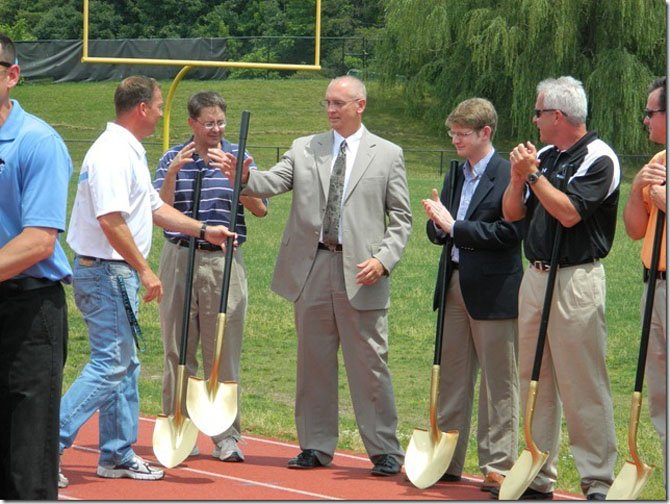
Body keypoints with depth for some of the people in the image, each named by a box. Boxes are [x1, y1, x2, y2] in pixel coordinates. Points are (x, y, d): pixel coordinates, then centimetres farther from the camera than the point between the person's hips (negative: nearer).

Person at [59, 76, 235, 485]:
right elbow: (111, 221, -24)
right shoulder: (113, 153, -17)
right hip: (107, 272, -11)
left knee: (124, 366, 14)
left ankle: (119, 456, 19)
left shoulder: (130, 152, 17)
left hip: (118, 275, 11)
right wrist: (144, 269, -21)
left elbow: (155, 207, 25)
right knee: (110, 366, -11)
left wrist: (204, 230, 21)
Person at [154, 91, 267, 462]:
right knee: (177, 350, 5)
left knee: (224, 351, -1)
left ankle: (226, 437, 2)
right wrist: (172, 174, -14)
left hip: (225, 262, -1)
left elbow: (260, 209, 0)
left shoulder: (237, 157, 5)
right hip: (180, 259, 1)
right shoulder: (173, 159, 6)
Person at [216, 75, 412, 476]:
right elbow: (272, 183, -3)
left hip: (360, 273, -3)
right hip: (311, 269, 3)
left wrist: (383, 259, -10)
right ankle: (317, 447, 17)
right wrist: (243, 177, -24)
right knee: (314, 362, 9)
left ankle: (385, 451, 6)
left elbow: (401, 218, 4)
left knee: (370, 363, -1)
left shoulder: (387, 155, 5)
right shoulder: (304, 149, 11)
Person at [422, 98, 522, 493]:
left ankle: (499, 465, 4)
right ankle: (447, 460, 18)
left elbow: (510, 232, -19)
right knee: (451, 378, 11)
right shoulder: (455, 176, 14)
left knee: (499, 384, 0)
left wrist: (455, 227, -18)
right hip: (455, 285, 8)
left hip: (493, 292, -7)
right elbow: (439, 233, 18)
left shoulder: (510, 176, -10)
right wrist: (438, 225, -6)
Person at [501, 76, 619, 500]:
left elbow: (569, 212, -20)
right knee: (535, 382, 11)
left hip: (577, 280, -8)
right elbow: (512, 212, 13)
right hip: (535, 276, 8)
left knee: (584, 387, -8)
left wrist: (533, 173, -13)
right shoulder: (545, 156, 14)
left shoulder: (599, 159, -9)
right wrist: (518, 176, -4)